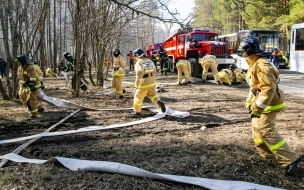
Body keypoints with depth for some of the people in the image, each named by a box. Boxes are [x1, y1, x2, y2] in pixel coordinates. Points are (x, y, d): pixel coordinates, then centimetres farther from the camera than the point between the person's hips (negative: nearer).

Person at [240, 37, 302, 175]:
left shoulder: (262, 65, -24)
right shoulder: (254, 64, 11)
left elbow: (269, 88, -30)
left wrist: (258, 107, -31)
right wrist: (250, 101, 22)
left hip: (268, 103, -11)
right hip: (261, 102, 11)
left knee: (266, 131, -14)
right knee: (257, 127, 18)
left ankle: (290, 159, -10)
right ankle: (266, 154, 31)